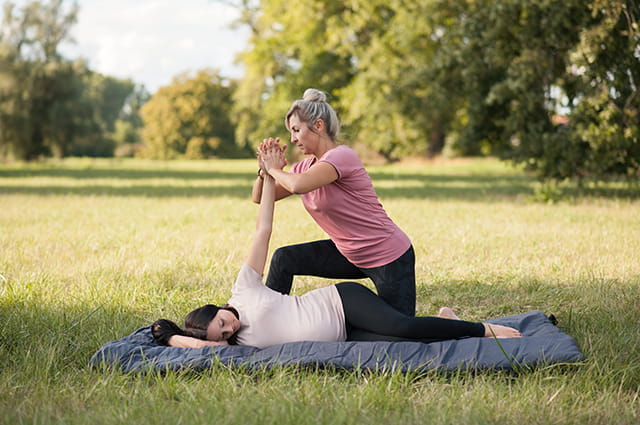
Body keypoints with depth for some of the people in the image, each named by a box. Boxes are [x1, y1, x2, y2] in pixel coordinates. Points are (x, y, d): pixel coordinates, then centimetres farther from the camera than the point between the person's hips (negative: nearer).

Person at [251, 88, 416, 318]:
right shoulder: (307, 166, 4)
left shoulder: (341, 156, -22)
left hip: (390, 258, -8)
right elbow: (259, 197, 6)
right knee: (284, 259, 1)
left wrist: (274, 169, -19)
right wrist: (264, 171, -14)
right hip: (351, 255, 8)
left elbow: (299, 185, -39)